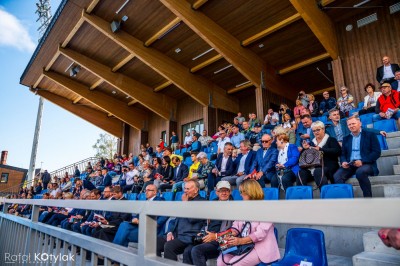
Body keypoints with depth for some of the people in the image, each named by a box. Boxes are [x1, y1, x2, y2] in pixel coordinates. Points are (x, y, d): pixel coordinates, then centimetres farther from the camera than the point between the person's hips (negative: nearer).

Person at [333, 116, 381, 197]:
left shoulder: (370, 135, 7)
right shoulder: (346, 138, 20)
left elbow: (377, 152, -3)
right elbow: (343, 154, 16)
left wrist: (362, 161, -17)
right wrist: (343, 162, -8)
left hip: (366, 164, -3)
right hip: (349, 165, 4)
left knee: (360, 172, -38)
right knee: (337, 176, -26)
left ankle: (368, 197, -21)